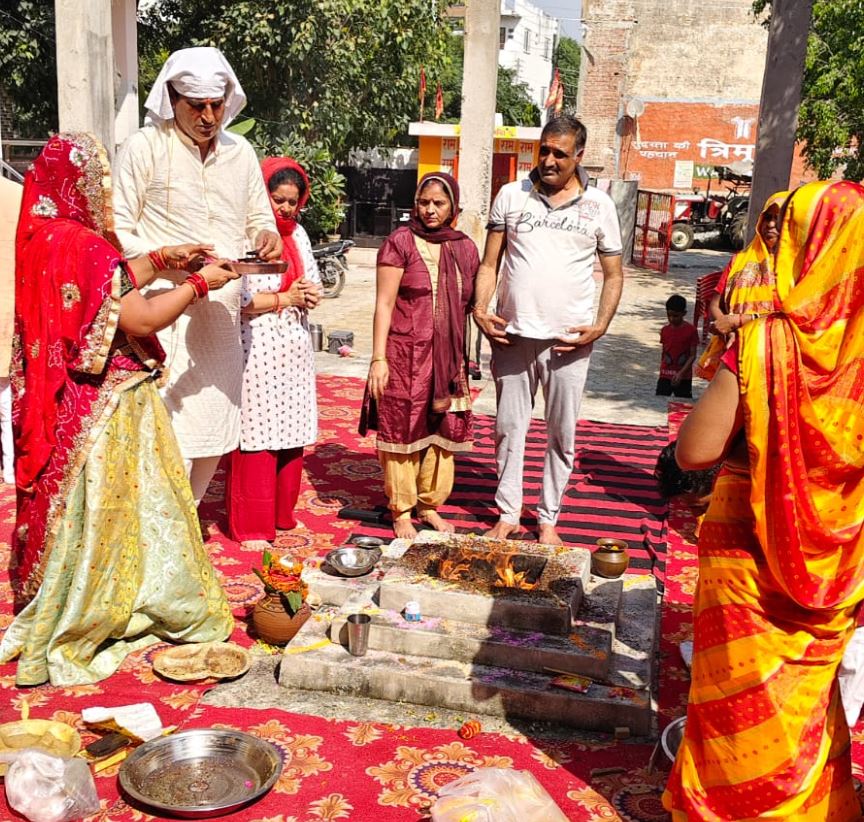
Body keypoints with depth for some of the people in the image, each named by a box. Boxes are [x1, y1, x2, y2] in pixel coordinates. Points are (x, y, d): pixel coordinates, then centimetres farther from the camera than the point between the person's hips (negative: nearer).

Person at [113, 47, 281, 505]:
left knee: (216, 432, 12)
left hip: (223, 312, 6)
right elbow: (117, 232, -5)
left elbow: (258, 219, 20)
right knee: (170, 435, -10)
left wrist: (267, 238, -4)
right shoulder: (144, 148, -4)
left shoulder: (240, 152, 12)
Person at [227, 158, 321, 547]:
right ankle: (251, 526, 7)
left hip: (294, 350, 7)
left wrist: (306, 295, -5)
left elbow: (313, 286, 18)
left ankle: (282, 515, 23)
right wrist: (285, 299, -9)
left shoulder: (298, 234, 15)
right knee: (258, 440, -4)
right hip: (257, 351, -7)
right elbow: (237, 299, -17)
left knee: (292, 436, 10)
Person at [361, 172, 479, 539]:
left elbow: (470, 303, 14)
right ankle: (401, 512, 17)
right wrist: (378, 358, -13)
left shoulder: (465, 248, 8)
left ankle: (429, 505, 27)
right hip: (405, 355, -4)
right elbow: (384, 303, -7)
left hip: (448, 359, 5)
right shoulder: (400, 242, -5)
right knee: (402, 430, 3)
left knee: (442, 431, 11)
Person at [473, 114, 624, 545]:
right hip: (512, 334, 1)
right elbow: (489, 262, 7)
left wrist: (600, 326, -6)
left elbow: (613, 274, 8)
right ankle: (508, 513, 23)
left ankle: (548, 518, 22)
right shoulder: (511, 196, 5)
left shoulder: (599, 205, 4)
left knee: (562, 434, 7)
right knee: (509, 428, 9)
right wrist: (481, 309, -8)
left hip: (567, 341, -1)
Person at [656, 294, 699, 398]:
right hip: (665, 376, 3)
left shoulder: (691, 330, -8)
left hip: (684, 377, -3)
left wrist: (681, 373, -18)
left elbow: (692, 356, -8)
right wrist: (662, 370, 13)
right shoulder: (665, 330, 4)